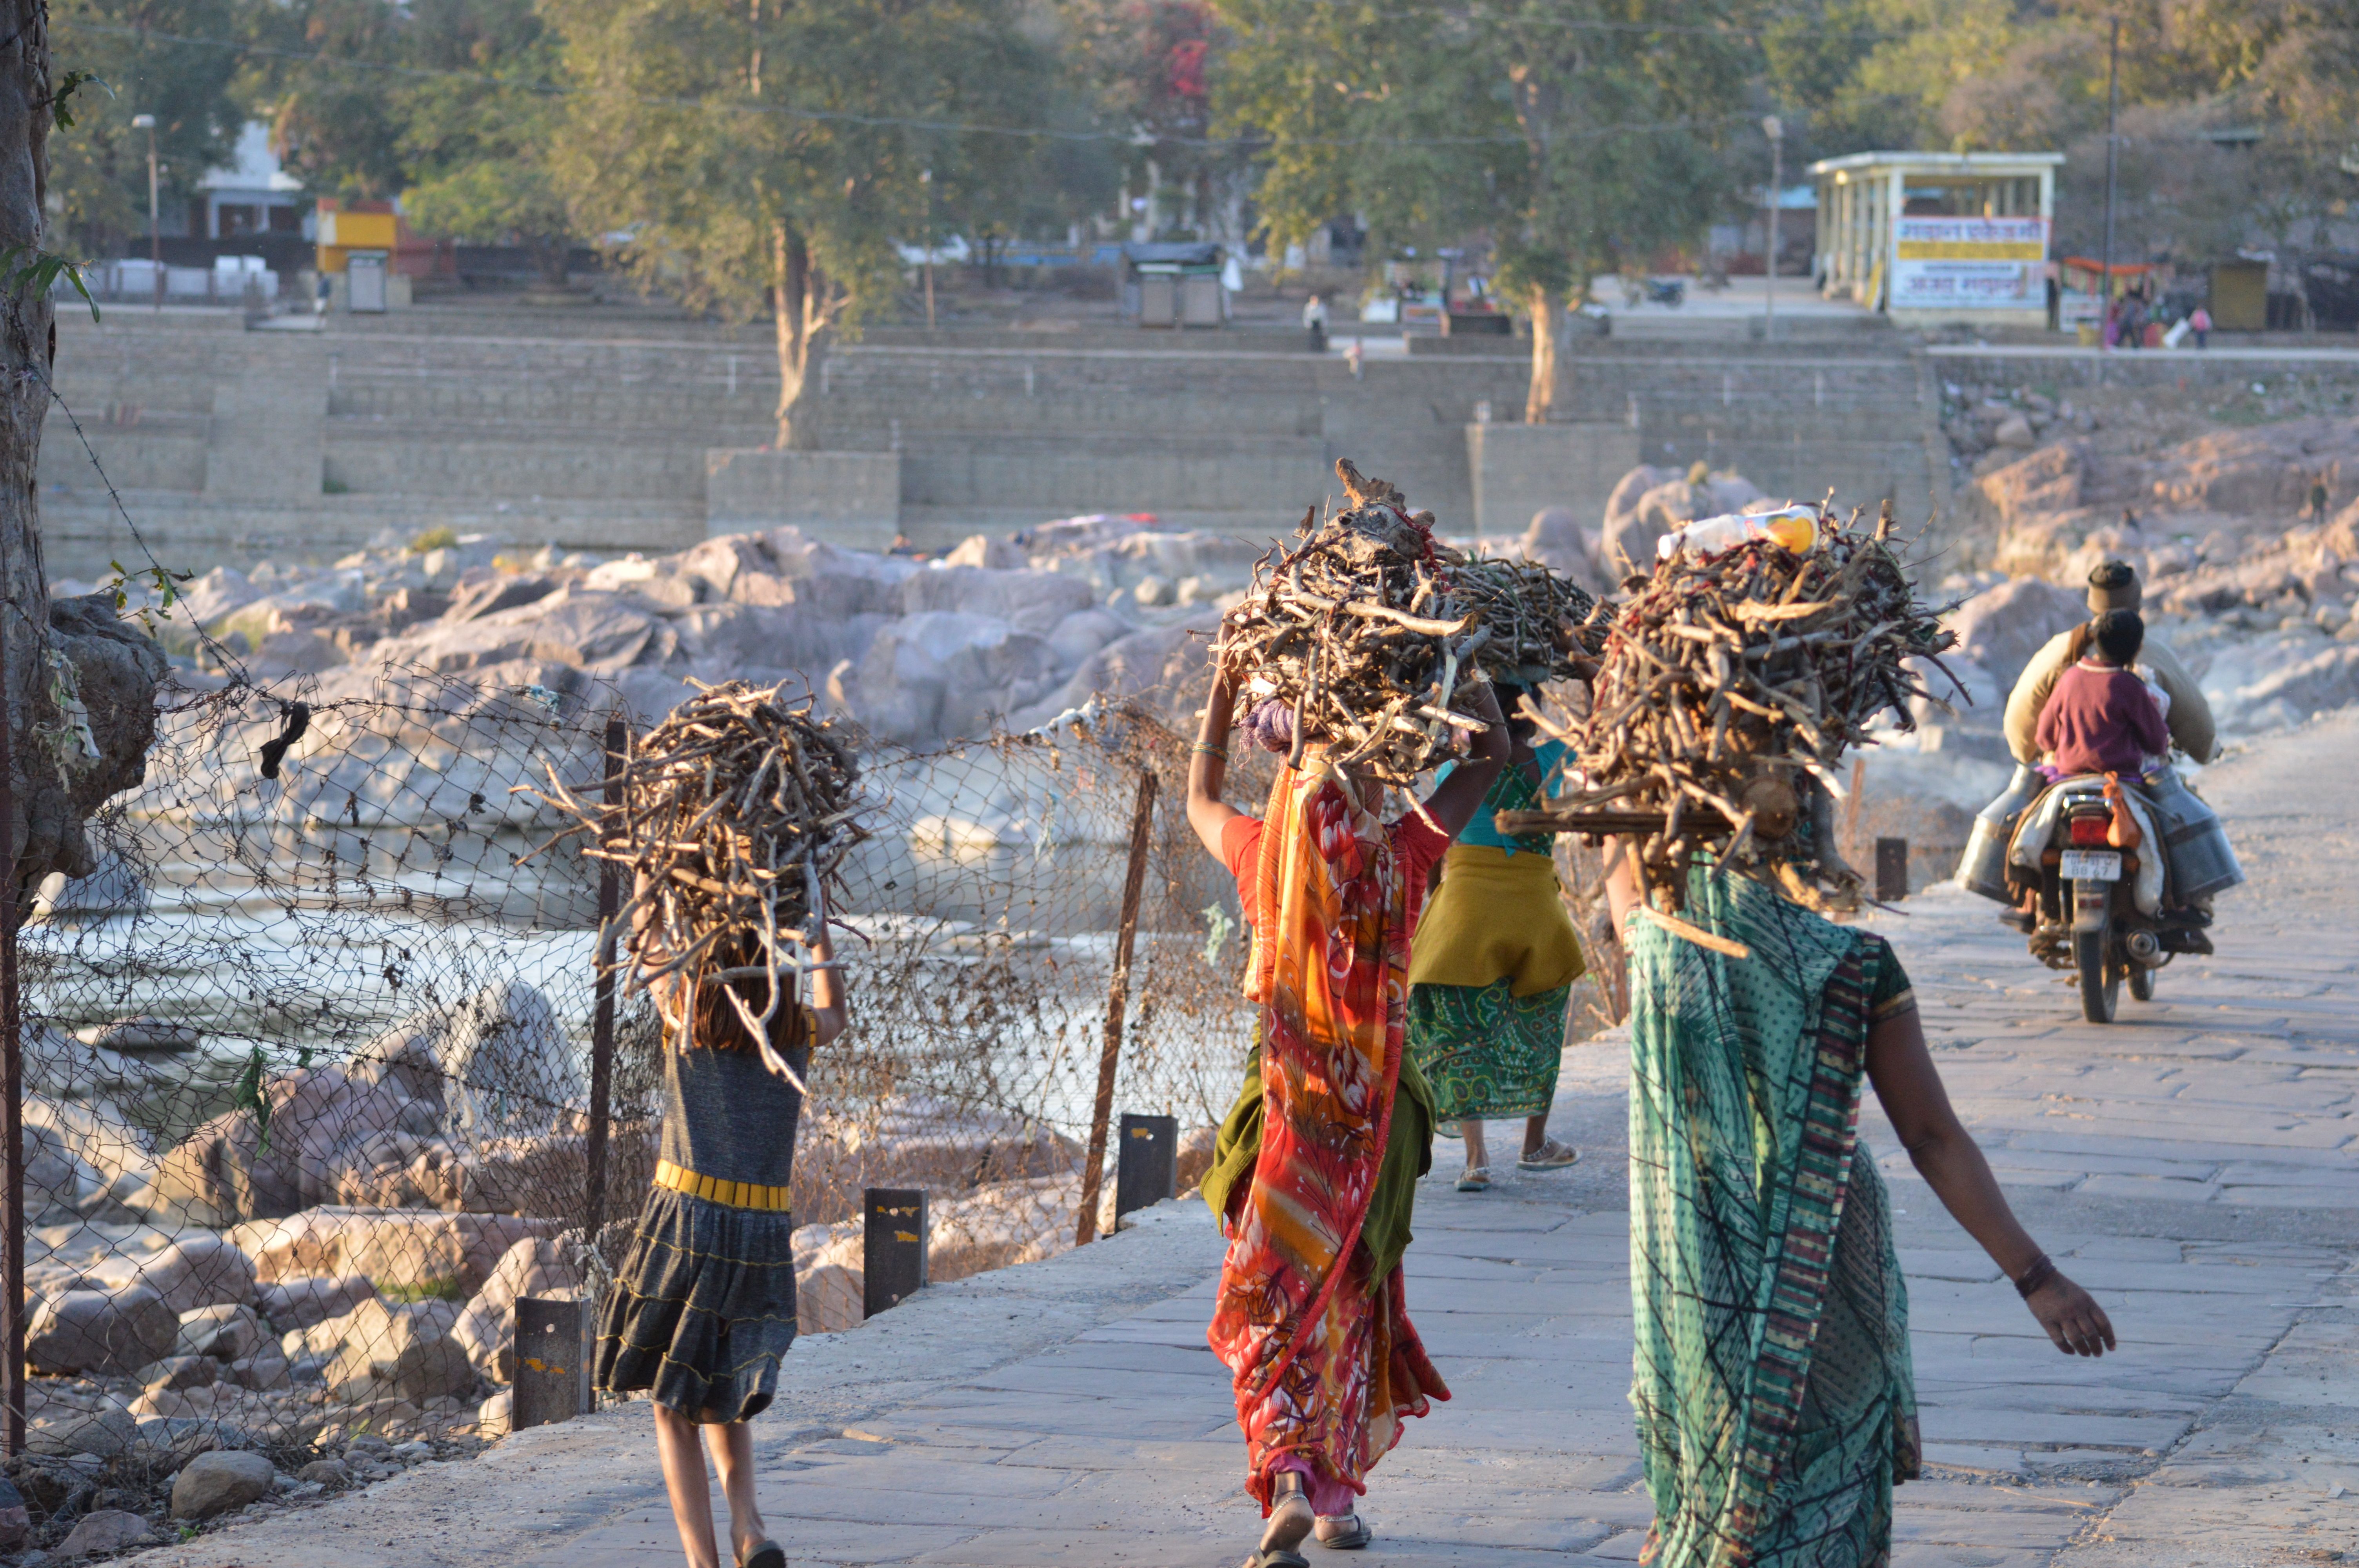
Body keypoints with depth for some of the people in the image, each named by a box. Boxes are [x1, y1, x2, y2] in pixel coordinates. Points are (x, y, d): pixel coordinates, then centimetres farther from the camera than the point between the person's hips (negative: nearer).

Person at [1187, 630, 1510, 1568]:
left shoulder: (1265, 857, -7)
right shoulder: (1398, 857, -9)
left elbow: (1200, 800, 17)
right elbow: (1491, 754, 1)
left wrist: (1223, 693, 23)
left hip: (1287, 1098, -1)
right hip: (1378, 1106, 1)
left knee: (1276, 1304, 1)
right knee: (1352, 1295, 15)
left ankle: (1289, 1479, -21)